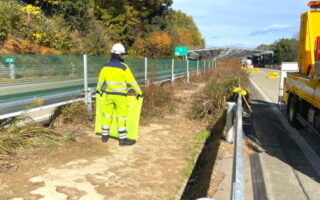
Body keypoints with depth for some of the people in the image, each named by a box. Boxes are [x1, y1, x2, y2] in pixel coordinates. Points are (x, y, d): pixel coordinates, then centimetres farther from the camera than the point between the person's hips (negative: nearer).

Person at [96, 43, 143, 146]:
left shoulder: (105, 67, 0)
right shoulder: (123, 67, -15)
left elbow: (100, 80, 12)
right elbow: (132, 81, -12)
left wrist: (99, 90, 28)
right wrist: (139, 92, -3)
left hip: (109, 94, 5)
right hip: (120, 95, -5)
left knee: (107, 115, 14)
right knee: (121, 117, 1)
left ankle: (104, 136, 23)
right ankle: (122, 139, 5)